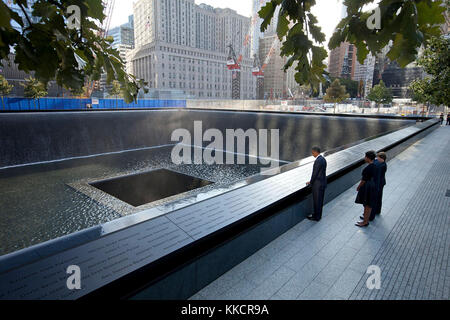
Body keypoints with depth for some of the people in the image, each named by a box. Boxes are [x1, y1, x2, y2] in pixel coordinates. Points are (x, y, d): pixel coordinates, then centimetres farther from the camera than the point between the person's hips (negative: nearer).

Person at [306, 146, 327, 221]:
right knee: (320, 200, 19)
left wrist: (310, 182, -4)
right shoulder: (323, 159, 7)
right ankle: (318, 215, 31)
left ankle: (316, 217, 17)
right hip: (322, 182, 9)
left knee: (317, 201, 4)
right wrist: (312, 181, 11)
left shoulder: (318, 161, -23)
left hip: (318, 184, -9)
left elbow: (315, 173, -19)